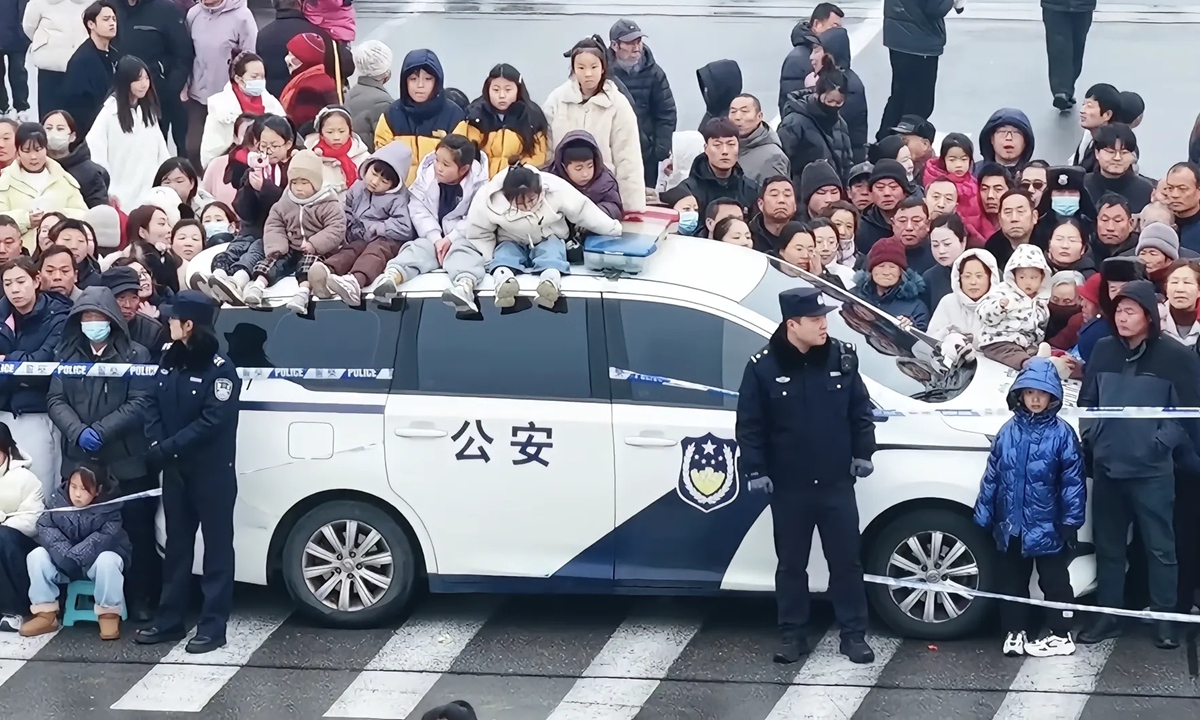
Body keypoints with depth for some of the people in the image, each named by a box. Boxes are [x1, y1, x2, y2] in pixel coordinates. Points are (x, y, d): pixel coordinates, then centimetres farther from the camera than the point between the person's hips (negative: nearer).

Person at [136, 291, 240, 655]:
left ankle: (213, 626, 4)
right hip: (175, 469, 7)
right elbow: (155, 406, 8)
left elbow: (214, 422, -21)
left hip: (212, 472, -7)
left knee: (217, 545, 1)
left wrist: (168, 448, -21)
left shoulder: (219, 369, -15)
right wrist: (156, 444, -11)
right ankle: (169, 620, 22)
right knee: (177, 544, 14)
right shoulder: (169, 360, 7)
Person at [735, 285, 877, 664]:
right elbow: (750, 425, -5)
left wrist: (862, 453, 2)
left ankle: (854, 634, 16)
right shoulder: (764, 367, -9)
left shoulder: (842, 357, -1)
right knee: (791, 563, 9)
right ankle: (793, 634, 19)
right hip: (788, 486, -2)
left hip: (836, 483, 2)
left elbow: (861, 410, 8)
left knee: (846, 560, 6)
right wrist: (755, 470, -9)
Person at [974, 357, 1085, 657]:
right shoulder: (1008, 432, 3)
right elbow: (992, 475, 6)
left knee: (1054, 580, 7)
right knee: (1012, 581, 13)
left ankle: (1060, 635, 15)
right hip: (1011, 524, 4)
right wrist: (983, 513, 4)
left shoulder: (1062, 433, -8)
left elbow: (1073, 479, -9)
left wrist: (1072, 519, -12)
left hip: (1047, 526, -4)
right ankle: (1013, 633, 23)